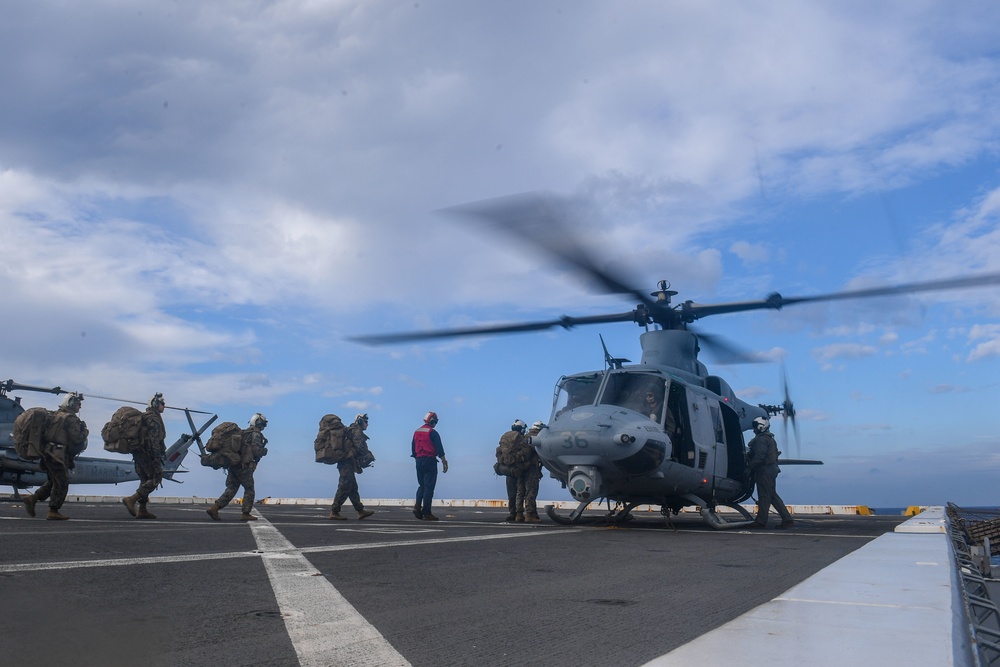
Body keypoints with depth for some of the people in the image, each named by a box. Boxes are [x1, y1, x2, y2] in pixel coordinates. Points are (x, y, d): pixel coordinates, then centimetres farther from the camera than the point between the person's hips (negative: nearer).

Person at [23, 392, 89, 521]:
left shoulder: (55, 415, 17)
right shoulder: (71, 419, -11)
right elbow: (76, 438, -17)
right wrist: (85, 431, 1)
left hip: (47, 452, 9)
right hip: (58, 454, -9)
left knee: (53, 481, 20)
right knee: (61, 483, -2)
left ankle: (32, 498, 10)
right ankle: (53, 512, 0)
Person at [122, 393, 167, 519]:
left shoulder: (144, 417, 21)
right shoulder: (153, 418, -11)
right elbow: (154, 440, -19)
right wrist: (157, 458, -21)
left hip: (138, 453, 10)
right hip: (147, 454, -10)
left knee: (145, 480, 11)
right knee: (156, 478, -9)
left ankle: (142, 510, 10)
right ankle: (131, 499, -16)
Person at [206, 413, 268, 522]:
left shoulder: (244, 433, 21)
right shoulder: (256, 434, -6)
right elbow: (256, 450, -15)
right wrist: (264, 451, 4)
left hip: (233, 465, 8)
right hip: (244, 467, -8)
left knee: (231, 489, 7)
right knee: (249, 489, 4)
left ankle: (215, 507, -6)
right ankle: (245, 514, 5)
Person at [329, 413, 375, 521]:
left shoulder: (350, 430, 23)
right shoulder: (357, 431, -7)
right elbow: (359, 447, -19)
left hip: (344, 462, 11)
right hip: (348, 463, -11)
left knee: (353, 488, 11)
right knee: (345, 487, -10)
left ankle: (360, 511, 15)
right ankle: (334, 512, -10)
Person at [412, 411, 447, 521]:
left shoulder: (416, 432, 12)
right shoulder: (432, 433, -9)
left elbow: (413, 449, 17)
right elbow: (439, 449, -13)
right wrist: (444, 462, -9)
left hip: (419, 461, 6)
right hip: (430, 461, -6)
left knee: (422, 485, 17)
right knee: (429, 487, -3)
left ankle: (417, 506, -3)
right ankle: (426, 513, -4)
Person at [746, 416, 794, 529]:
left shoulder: (761, 439, -14)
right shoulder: (770, 439, 20)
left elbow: (759, 457, -22)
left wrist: (749, 468, -17)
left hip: (764, 471, -10)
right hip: (771, 469, 10)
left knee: (764, 496, -5)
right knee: (773, 496, 12)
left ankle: (761, 521, 0)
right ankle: (787, 519, 9)